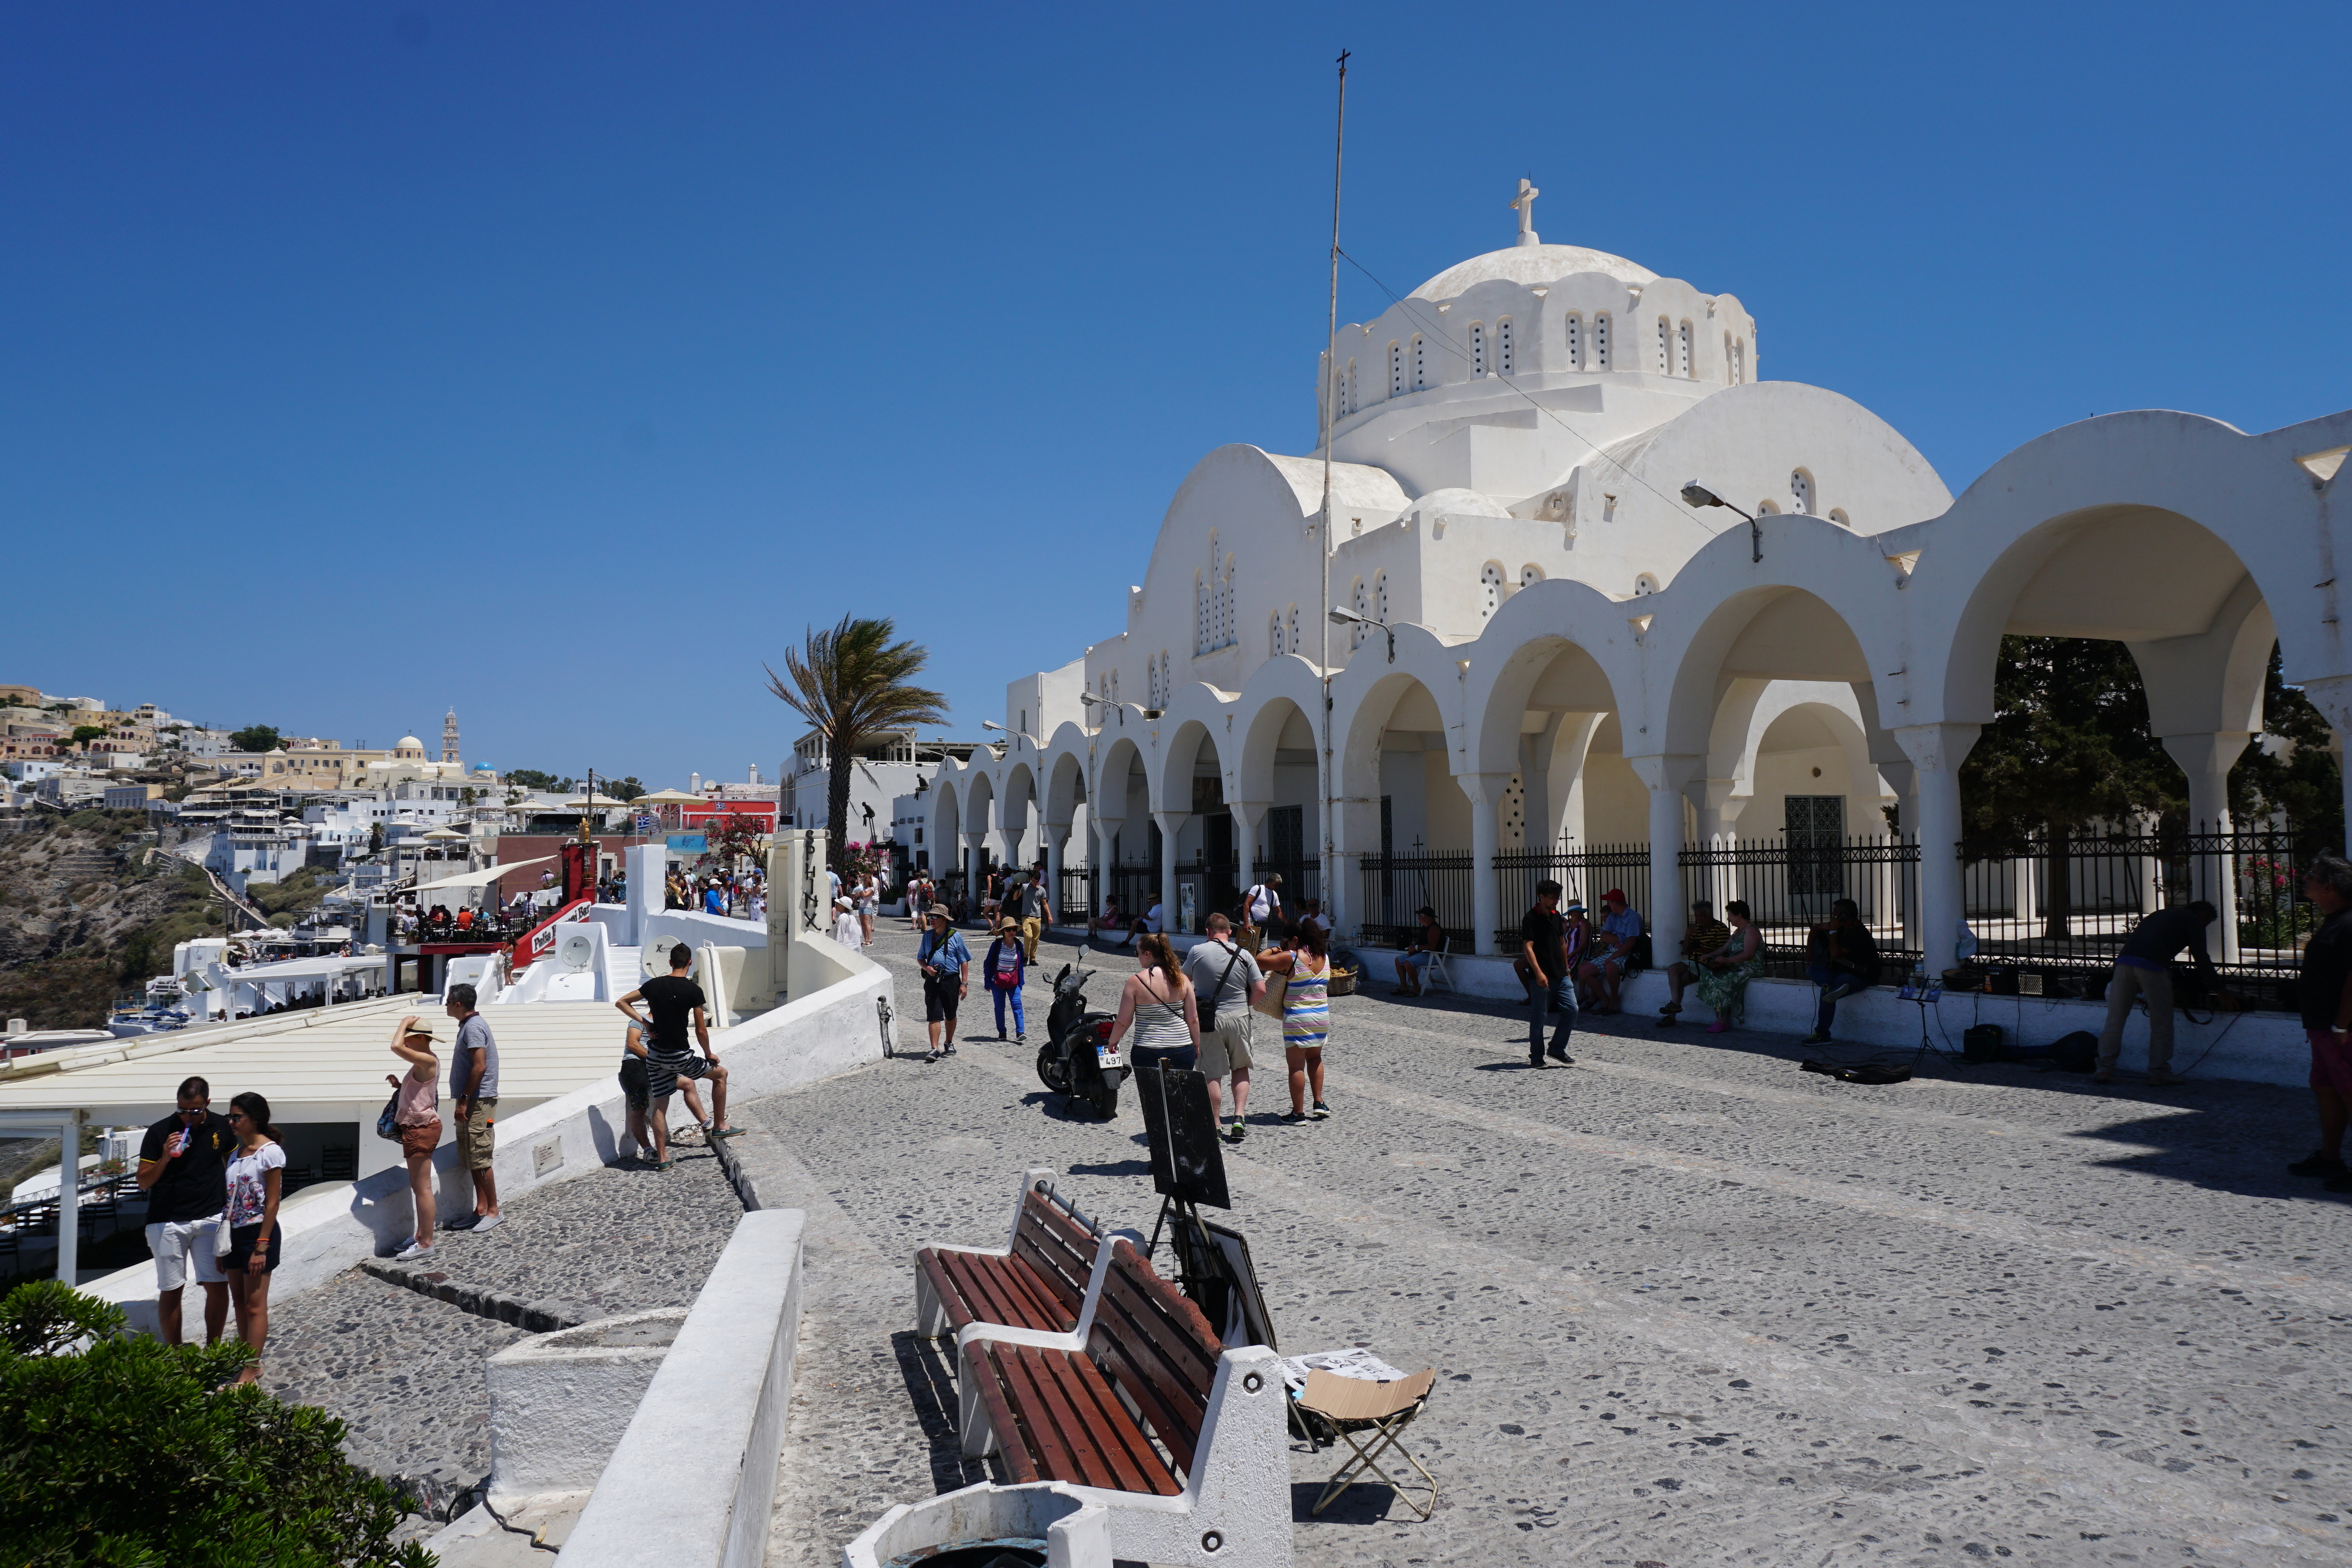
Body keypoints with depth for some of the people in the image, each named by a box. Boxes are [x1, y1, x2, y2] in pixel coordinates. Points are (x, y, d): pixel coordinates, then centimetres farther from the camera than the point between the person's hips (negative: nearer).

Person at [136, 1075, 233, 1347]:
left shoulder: (221, 1127, 2)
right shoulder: (159, 1131, -4)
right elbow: (143, 1182, -1)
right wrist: (165, 1159, -19)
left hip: (211, 1219, 1)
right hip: (167, 1222, -1)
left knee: (218, 1286, 0)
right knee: (171, 1291, 3)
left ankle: (213, 1349, 14)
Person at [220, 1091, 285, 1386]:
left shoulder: (270, 1152, -13)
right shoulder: (237, 1152, 11)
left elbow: (272, 1203, -15)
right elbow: (230, 1198, 13)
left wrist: (262, 1246, -17)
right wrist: (224, 1243, 10)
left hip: (259, 1232, -8)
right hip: (235, 1232, 8)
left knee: (254, 1304, -3)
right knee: (240, 1301, 13)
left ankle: (250, 1372, 0)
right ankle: (246, 1362, 22)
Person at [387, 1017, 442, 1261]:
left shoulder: (428, 1060, -18)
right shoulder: (423, 1063, 14)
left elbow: (396, 1047, -32)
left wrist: (405, 1022, -17)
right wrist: (399, 1084, 8)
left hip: (422, 1129, -11)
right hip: (415, 1128, 11)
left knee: (422, 1188, -5)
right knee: (418, 1186, 18)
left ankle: (426, 1243, 1)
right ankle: (420, 1235, 27)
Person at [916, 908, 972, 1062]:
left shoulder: (955, 936, -2)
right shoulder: (927, 936, 9)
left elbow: (964, 961, -1)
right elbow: (920, 958, 16)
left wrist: (964, 983, -6)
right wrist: (927, 968, -6)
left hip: (951, 980, -2)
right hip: (932, 980, 2)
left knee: (950, 1015, 13)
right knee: (934, 1016, -7)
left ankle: (949, 1044, 33)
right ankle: (934, 1049, -9)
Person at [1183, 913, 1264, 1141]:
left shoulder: (1197, 951, -5)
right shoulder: (1244, 955, -1)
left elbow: (1184, 981, 9)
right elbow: (1260, 989, -3)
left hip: (1209, 1019, -1)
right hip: (1239, 1017, 2)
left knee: (1212, 1076, 5)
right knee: (1241, 1068, 18)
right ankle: (1239, 1117, 5)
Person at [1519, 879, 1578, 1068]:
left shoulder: (1556, 916, 12)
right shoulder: (1530, 918, -11)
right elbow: (1528, 947, -18)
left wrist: (1566, 969, 22)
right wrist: (1538, 973, -28)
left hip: (1561, 975, 7)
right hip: (1542, 977, -7)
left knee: (1572, 1010, 1)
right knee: (1539, 1017, 0)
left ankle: (1558, 1049, 15)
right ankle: (1536, 1057, 11)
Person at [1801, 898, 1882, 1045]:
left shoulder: (1858, 933, -23)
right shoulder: (1842, 926, 6)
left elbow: (1835, 954, -27)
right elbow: (1816, 929, 22)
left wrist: (1833, 931, -20)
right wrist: (1809, 949, 11)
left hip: (1862, 977, -10)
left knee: (1827, 993, -32)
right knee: (1812, 969, -11)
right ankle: (1833, 987, -36)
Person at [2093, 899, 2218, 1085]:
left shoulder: (2162, 914, 35)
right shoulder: (2192, 920, 15)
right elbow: (2201, 957, 8)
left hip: (2124, 960, 6)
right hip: (2152, 966, -6)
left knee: (2114, 1020, 7)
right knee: (2162, 1023, 7)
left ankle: (2105, 1069, 5)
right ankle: (2159, 1073, 10)